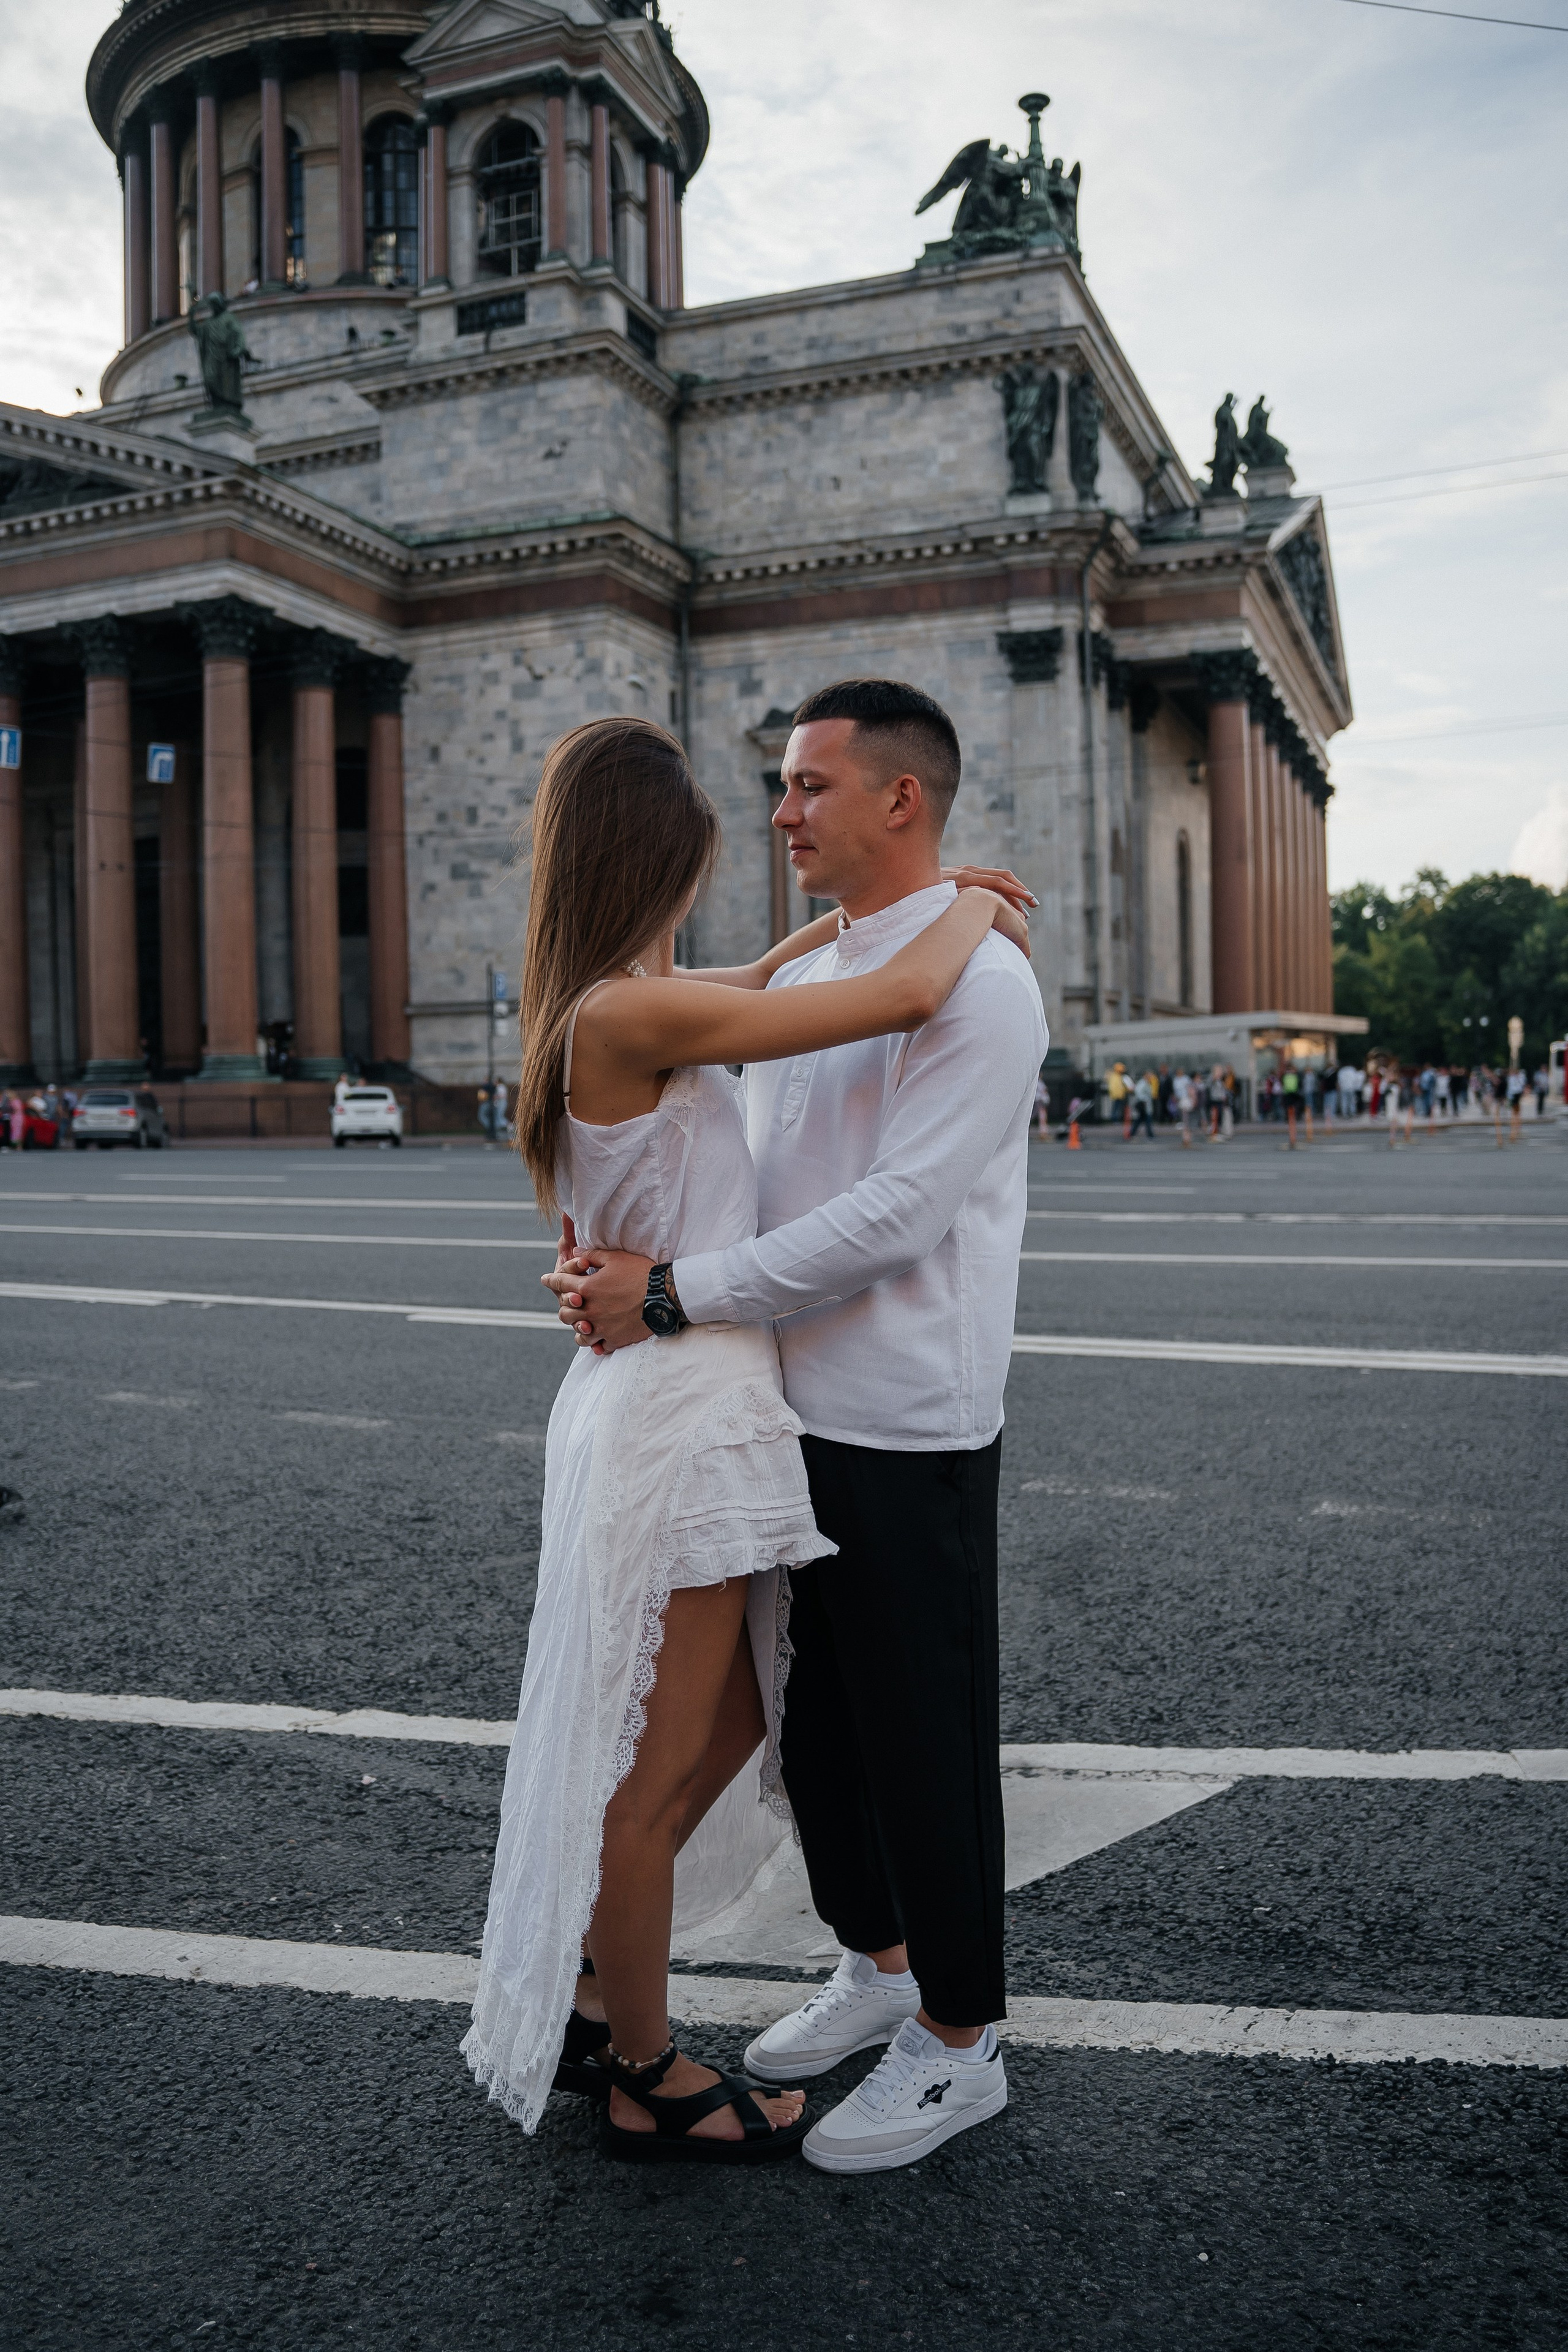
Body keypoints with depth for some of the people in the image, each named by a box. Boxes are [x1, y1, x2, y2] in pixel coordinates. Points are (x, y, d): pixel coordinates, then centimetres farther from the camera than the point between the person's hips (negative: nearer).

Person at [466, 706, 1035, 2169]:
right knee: (654, 1771, 7)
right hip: (682, 1414, -10)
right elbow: (904, 997, -22)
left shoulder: (602, 1005, 8)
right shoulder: (632, 1013, -20)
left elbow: (759, 986, 26)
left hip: (668, 1407, 10)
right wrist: (970, 907, -2)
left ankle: (581, 2004, 36)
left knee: (729, 1727, 22)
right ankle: (645, 2083, 27)